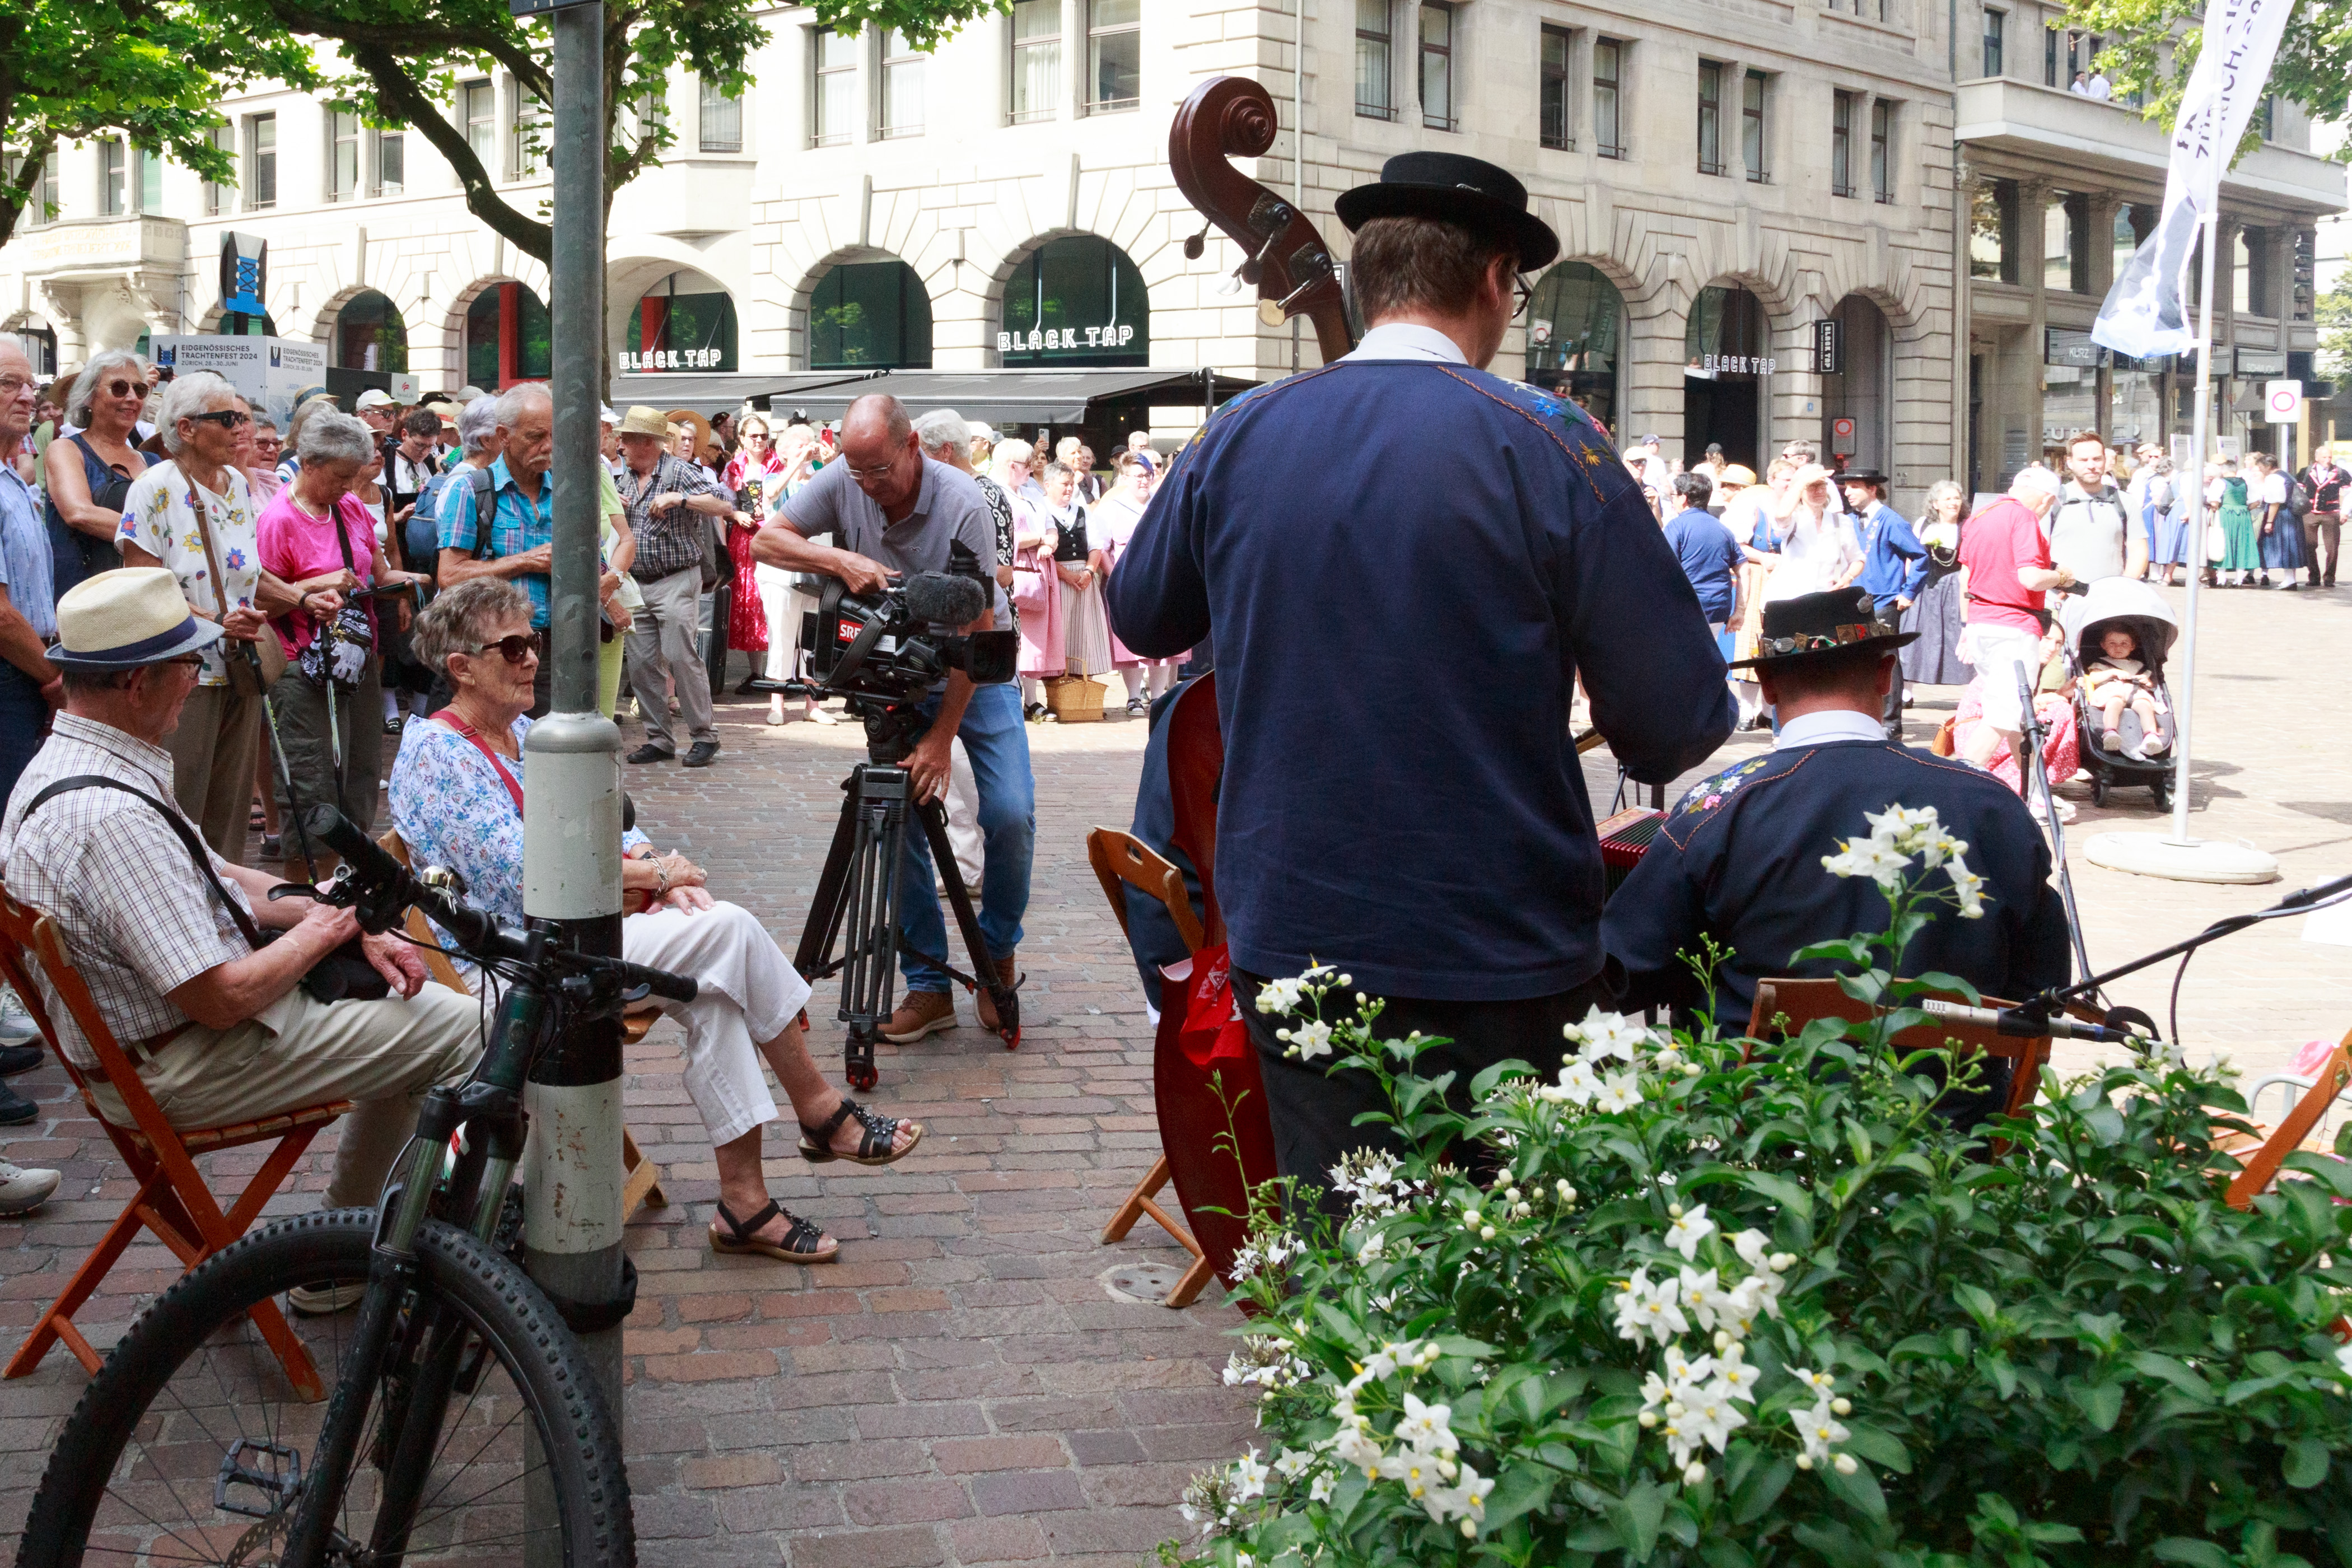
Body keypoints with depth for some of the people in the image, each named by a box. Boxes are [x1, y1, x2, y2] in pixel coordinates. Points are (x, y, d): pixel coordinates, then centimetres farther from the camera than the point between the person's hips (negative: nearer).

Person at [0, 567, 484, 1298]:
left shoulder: (64, 767, 5)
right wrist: (320, 932, -10)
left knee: (403, 1008, 18)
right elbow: (224, 999, -28)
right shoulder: (113, 819, -30)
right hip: (186, 1068, -11)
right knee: (468, 1034, -8)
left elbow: (219, 880, 13)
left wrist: (354, 929, 1)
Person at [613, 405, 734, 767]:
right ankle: (658, 740, 12)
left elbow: (726, 506, -18)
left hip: (676, 581, -7)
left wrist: (679, 498, -26)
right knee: (641, 663, 4)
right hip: (637, 584, 7)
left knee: (680, 656, -12)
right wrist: (614, 507, 6)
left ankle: (704, 735, -3)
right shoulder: (625, 479, 15)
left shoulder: (681, 472, -8)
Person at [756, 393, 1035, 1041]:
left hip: (976, 674, -3)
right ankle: (928, 986, 0)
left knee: (1010, 812, -16)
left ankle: (999, 952, 7)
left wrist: (941, 738, -25)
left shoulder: (963, 506, -25)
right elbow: (766, 540, -10)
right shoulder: (842, 483, -12)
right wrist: (844, 561, -28)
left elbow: (974, 632, -24)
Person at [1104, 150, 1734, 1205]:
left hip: (1292, 943, 4)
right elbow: (1679, 728, -11)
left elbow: (1140, 617, 18)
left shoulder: (1237, 437, 0)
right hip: (1500, 966, -3)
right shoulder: (1548, 446, -11)